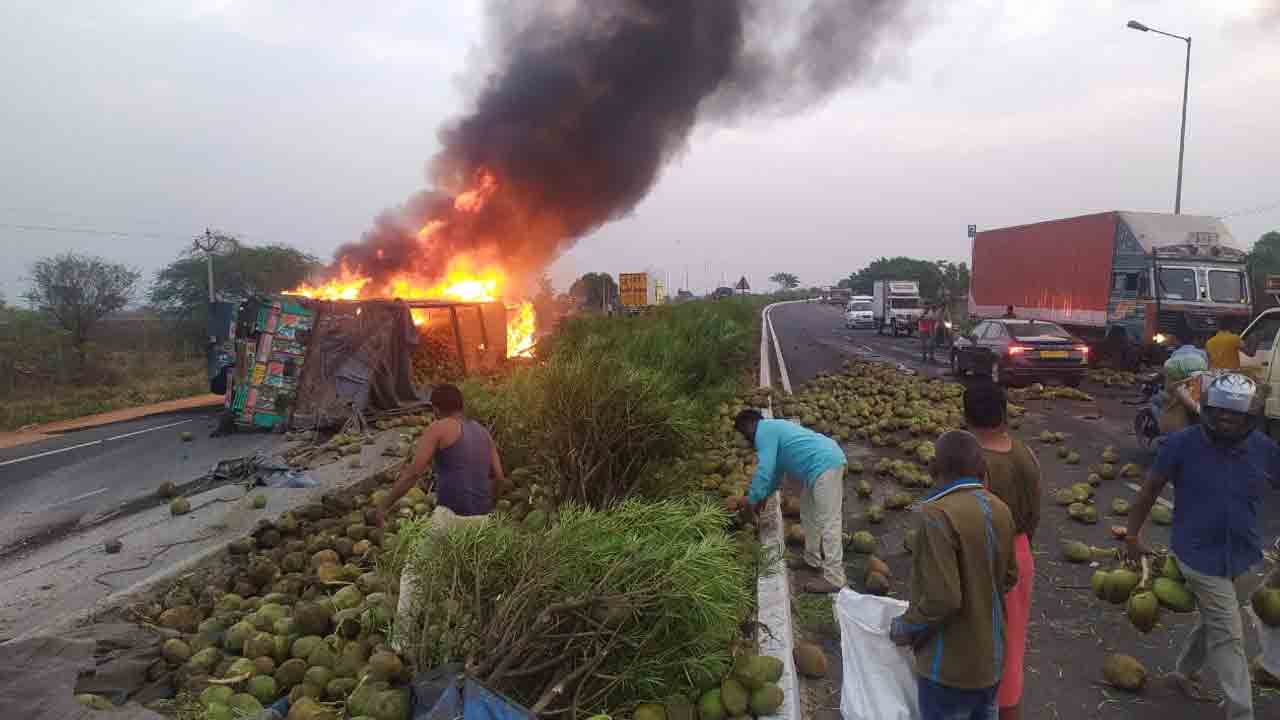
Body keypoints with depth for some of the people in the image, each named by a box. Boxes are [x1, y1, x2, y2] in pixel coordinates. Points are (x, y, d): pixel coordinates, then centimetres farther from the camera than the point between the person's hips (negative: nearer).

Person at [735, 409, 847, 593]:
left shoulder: (764, 432, -8)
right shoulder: (773, 428, 24)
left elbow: (764, 471, -13)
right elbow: (776, 469, 35)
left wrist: (752, 500, 0)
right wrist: (764, 496, 40)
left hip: (824, 466, -11)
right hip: (827, 462, 11)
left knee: (828, 521, -10)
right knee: (808, 512, 22)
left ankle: (833, 578, -8)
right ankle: (812, 559, 32)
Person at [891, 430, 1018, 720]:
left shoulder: (938, 515, -26)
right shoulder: (1000, 510, -3)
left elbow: (942, 598, -27)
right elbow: (1009, 577, 9)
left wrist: (904, 628, -12)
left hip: (951, 665, -7)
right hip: (991, 654, 7)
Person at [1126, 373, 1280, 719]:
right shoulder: (1182, 444, -15)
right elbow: (1151, 489, -6)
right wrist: (1132, 534, 0)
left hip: (1242, 555, 5)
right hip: (1200, 554, -5)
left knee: (1214, 621, 22)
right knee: (1228, 635, -3)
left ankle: (1185, 672, 45)